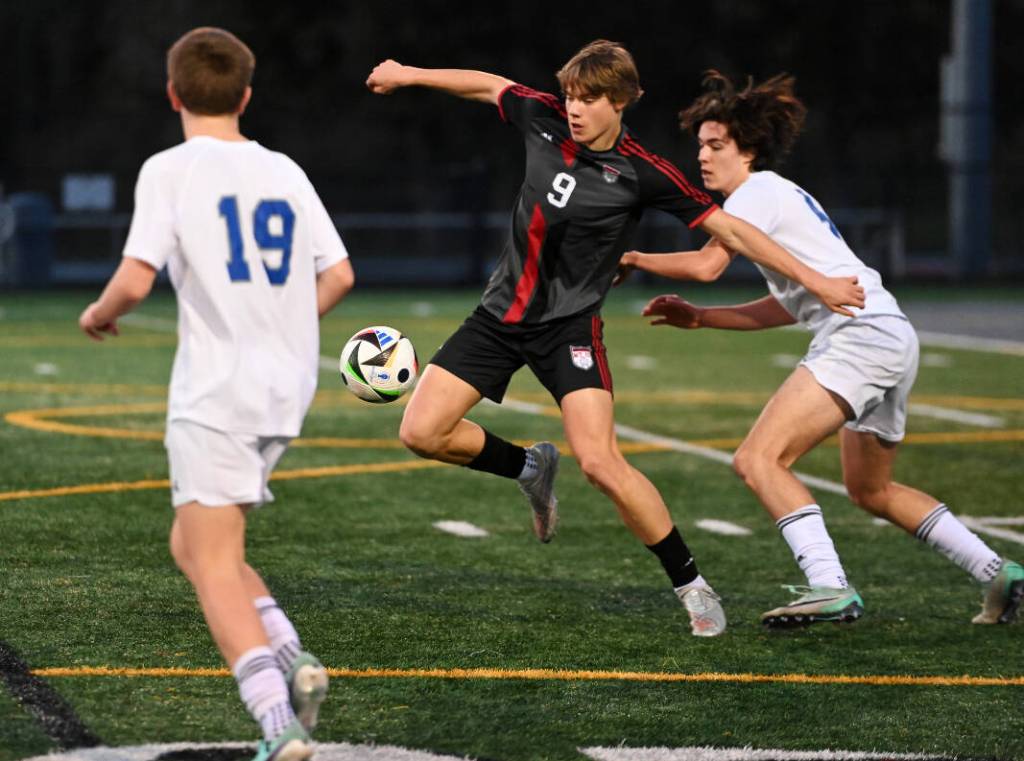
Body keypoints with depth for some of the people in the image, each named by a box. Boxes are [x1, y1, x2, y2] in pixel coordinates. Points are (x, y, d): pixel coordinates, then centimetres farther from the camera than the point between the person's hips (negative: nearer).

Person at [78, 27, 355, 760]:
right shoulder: (284, 172, 11)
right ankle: (293, 659, 0)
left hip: (215, 391, -6)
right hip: (287, 390, 6)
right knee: (193, 545, 20)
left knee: (215, 564, -4)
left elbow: (135, 280, -15)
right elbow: (338, 276, 11)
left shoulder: (170, 171, -6)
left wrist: (100, 315, 6)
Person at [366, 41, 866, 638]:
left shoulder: (641, 173, -15)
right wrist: (409, 75, 26)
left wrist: (814, 280, -12)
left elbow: (729, 228, -10)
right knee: (422, 432, -4)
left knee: (601, 463, -22)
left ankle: (692, 586, -6)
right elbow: (489, 85, 17)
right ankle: (530, 468, 25)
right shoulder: (545, 119, -3)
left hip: (569, 325, -5)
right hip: (501, 313, 5)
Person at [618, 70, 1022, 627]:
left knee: (758, 460, -19)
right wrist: (698, 317, 23)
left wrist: (635, 258, -1)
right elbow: (786, 307, 27)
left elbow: (707, 264, -16)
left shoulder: (759, 190, -4)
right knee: (870, 488, 26)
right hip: (893, 336, 11)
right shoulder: (783, 196, 25)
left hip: (860, 334, -10)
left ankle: (831, 587, -29)